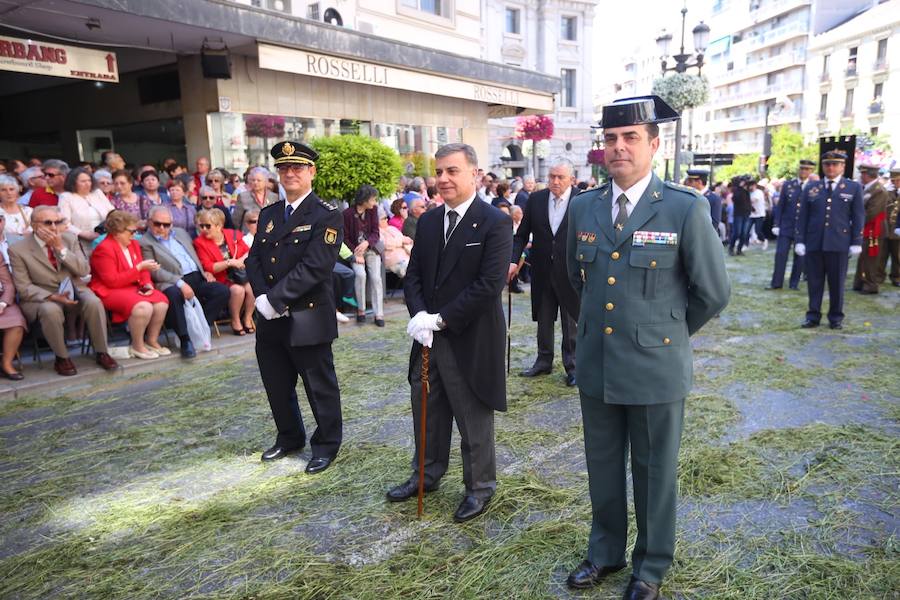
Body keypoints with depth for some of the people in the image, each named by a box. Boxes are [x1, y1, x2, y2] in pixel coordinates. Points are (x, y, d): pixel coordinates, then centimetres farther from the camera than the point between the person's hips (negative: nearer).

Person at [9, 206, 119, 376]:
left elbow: (84, 271, -6)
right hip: (41, 297, -2)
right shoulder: (18, 250, -7)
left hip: (74, 290, 3)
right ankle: (62, 358, -15)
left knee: (94, 302, -29)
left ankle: (102, 353, -15)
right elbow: (24, 288, -9)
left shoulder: (69, 239, 2)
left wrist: (61, 248, -16)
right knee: (51, 310, -36)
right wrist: (52, 296, -25)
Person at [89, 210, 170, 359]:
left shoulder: (133, 243, 11)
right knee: (143, 307, -33)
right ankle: (137, 346, -13)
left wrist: (147, 284, -5)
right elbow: (113, 281, -21)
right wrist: (139, 267, -22)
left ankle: (152, 341, -1)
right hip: (110, 291, -8)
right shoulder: (104, 249, -15)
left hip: (134, 287, 8)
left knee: (162, 302, -17)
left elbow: (142, 270, 18)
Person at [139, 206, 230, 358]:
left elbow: (195, 254, 31)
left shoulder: (181, 233, 23)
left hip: (197, 278, 6)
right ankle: (185, 339, -27)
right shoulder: (145, 242, 3)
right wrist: (180, 283, -20)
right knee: (173, 295, -39)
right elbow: (155, 271, -8)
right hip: (173, 283, -6)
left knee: (223, 291, -18)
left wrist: (204, 271, 11)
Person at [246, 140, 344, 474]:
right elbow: (254, 261, 8)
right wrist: (264, 297, -9)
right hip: (270, 321, 7)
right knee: (277, 387, 18)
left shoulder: (326, 216, -10)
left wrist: (274, 299, -20)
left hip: (308, 319, -6)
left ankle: (326, 445, 26)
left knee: (320, 389, 8)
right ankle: (290, 438, 39)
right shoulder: (268, 214, 12)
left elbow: (314, 267, -19)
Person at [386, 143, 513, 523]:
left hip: (470, 340, -6)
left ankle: (479, 487, 29)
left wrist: (440, 319, -20)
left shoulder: (495, 223, -13)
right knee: (426, 412, 20)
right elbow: (413, 275, 8)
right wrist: (419, 315, -11)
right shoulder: (428, 221, 8)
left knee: (473, 419, 9)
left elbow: (489, 285, -20)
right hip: (429, 337, 7)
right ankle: (427, 475, 41)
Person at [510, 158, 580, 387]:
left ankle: (572, 366, 21)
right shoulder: (535, 199, 0)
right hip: (542, 272, 3)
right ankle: (543, 361, 30)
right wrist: (514, 260, -7)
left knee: (571, 323, 8)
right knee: (543, 321, 15)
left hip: (571, 272, -3)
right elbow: (522, 234, 4)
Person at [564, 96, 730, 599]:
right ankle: (606, 551, 40)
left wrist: (669, 331, 6)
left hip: (656, 367, -4)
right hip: (596, 364, 4)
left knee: (655, 473, 13)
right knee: (603, 468, 18)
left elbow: (714, 292, -5)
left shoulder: (686, 208, -12)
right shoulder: (583, 208, 3)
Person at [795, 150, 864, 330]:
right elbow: (802, 217, 8)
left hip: (839, 243, -1)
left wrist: (856, 242, -1)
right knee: (814, 282, 6)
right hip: (814, 242, 1)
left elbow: (858, 217, 4)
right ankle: (813, 316, 14)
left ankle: (836, 317, 17)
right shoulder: (810, 188, 9)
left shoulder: (854, 188, 5)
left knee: (837, 283, 6)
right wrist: (800, 240, 2)